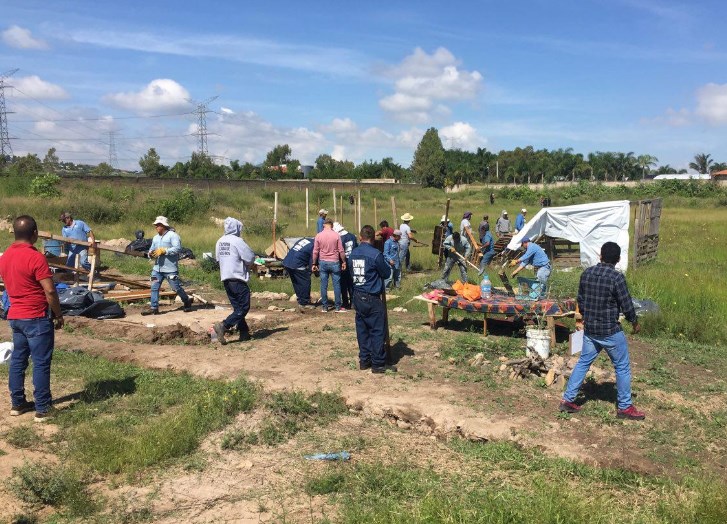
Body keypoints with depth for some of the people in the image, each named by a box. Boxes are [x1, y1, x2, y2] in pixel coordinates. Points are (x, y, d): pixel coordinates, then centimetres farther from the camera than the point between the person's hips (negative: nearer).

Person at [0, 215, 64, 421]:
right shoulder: (35, 257, -19)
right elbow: (50, 291, -20)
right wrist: (59, 315, -8)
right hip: (37, 318, -8)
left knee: (18, 360, 15)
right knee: (41, 363, -1)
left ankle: (17, 403, 24)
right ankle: (43, 409, 4)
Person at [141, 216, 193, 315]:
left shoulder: (172, 235, -7)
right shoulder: (155, 238, 18)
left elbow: (177, 248, -19)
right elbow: (152, 250, 21)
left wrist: (163, 251, -21)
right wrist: (151, 254, -4)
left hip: (170, 269, -7)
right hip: (157, 268, 7)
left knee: (176, 287, 0)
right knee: (154, 287, 1)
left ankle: (187, 302, 20)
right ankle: (154, 307, 6)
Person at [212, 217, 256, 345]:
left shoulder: (220, 241, 8)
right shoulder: (237, 241, -14)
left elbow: (218, 258, 14)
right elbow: (250, 257, -13)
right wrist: (248, 266, 8)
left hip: (225, 278, 8)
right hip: (238, 279, -8)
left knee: (237, 307, 14)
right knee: (244, 307, -4)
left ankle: (244, 333, 16)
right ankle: (223, 326, -17)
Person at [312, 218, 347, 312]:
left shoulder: (318, 236, -2)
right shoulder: (336, 235, -6)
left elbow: (315, 251, 1)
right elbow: (341, 250, -4)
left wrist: (314, 264, 10)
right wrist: (344, 262, 6)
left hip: (323, 262, 2)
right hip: (334, 262, -2)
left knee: (324, 285, 7)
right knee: (336, 284, 5)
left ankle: (324, 307, 11)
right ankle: (338, 307, 8)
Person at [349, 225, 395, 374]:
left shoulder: (353, 253, 4)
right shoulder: (375, 254, -16)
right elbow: (386, 273, -5)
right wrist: (387, 265, 14)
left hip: (357, 297, 7)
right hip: (372, 299, -7)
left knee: (362, 329, 14)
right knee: (378, 331, 2)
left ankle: (364, 361, 21)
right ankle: (378, 364, 7)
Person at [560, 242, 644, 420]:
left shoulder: (587, 273, 0)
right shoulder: (617, 277, -18)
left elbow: (580, 300, 9)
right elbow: (626, 306, -13)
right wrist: (635, 323, 5)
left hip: (589, 330, 6)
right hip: (610, 331, -5)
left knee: (583, 363, 16)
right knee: (622, 367, 10)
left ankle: (567, 399, 17)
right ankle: (624, 407, 20)